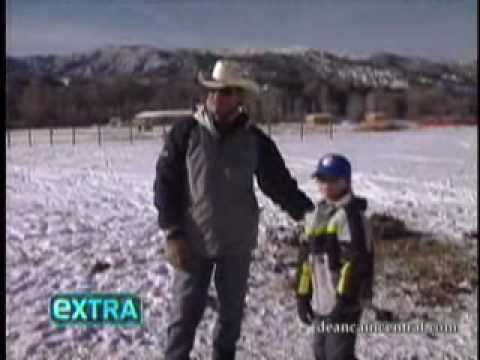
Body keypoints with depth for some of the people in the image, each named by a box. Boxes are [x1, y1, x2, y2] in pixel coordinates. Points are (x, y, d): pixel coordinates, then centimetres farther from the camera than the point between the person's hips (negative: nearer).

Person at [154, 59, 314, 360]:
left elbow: (280, 183, -2)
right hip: (193, 242, -2)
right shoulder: (185, 133, -8)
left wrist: (310, 214, -14)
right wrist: (173, 235, -12)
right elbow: (165, 184, -7)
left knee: (232, 311, 17)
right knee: (186, 312, 5)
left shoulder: (255, 140, -4)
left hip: (237, 244, 2)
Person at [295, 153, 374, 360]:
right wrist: (302, 295, 13)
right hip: (321, 302, 9)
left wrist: (345, 299, -21)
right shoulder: (315, 213, 11)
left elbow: (356, 262, -20)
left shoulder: (351, 215, -15)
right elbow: (306, 257, 14)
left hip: (343, 302, -9)